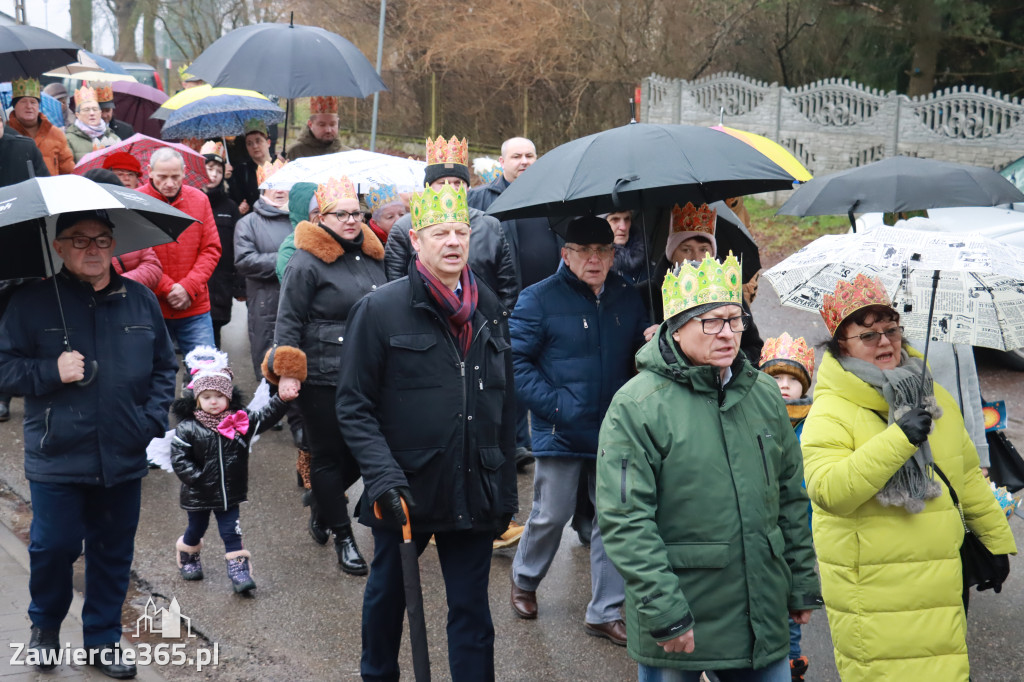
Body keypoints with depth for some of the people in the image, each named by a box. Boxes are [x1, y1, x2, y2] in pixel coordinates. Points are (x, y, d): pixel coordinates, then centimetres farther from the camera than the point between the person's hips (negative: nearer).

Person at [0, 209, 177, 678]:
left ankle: (103, 640, 28)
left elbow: (164, 367, 12)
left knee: (114, 552, 11)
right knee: (54, 547, 3)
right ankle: (45, 624, 32)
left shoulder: (140, 301, 4)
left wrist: (154, 419, 0)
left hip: (123, 459, 3)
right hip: (56, 459, -3)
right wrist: (52, 372, -19)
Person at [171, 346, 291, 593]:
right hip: (198, 496, -1)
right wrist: (198, 478, -20)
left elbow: (266, 415, -8)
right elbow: (179, 459, -16)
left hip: (230, 492, 1)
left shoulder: (241, 421, -5)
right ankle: (187, 557, 46)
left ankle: (239, 570, 7)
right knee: (196, 529, 20)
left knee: (231, 531, 4)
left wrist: (283, 398, -23)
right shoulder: (188, 428, -15)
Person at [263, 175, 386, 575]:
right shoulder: (307, 263, -10)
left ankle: (320, 505, 38)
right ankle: (343, 538, 15)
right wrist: (287, 371, -18)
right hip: (321, 379, -7)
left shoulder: (372, 255, 11)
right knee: (329, 455, 4)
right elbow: (288, 321, -11)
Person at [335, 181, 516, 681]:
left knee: (471, 609, 7)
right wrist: (383, 476, -19)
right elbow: (353, 406, -8)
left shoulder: (489, 310, 7)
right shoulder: (380, 311, -7)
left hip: (473, 492, 3)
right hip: (405, 490, -2)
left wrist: (505, 489, 10)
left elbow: (504, 404, 12)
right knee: (388, 592, 17)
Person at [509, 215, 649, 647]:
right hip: (561, 431, -4)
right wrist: (553, 403, -16)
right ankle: (524, 579, 34)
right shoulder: (540, 298, -6)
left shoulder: (626, 297, 8)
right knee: (552, 515, 4)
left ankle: (605, 612, 17)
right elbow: (516, 360, -8)